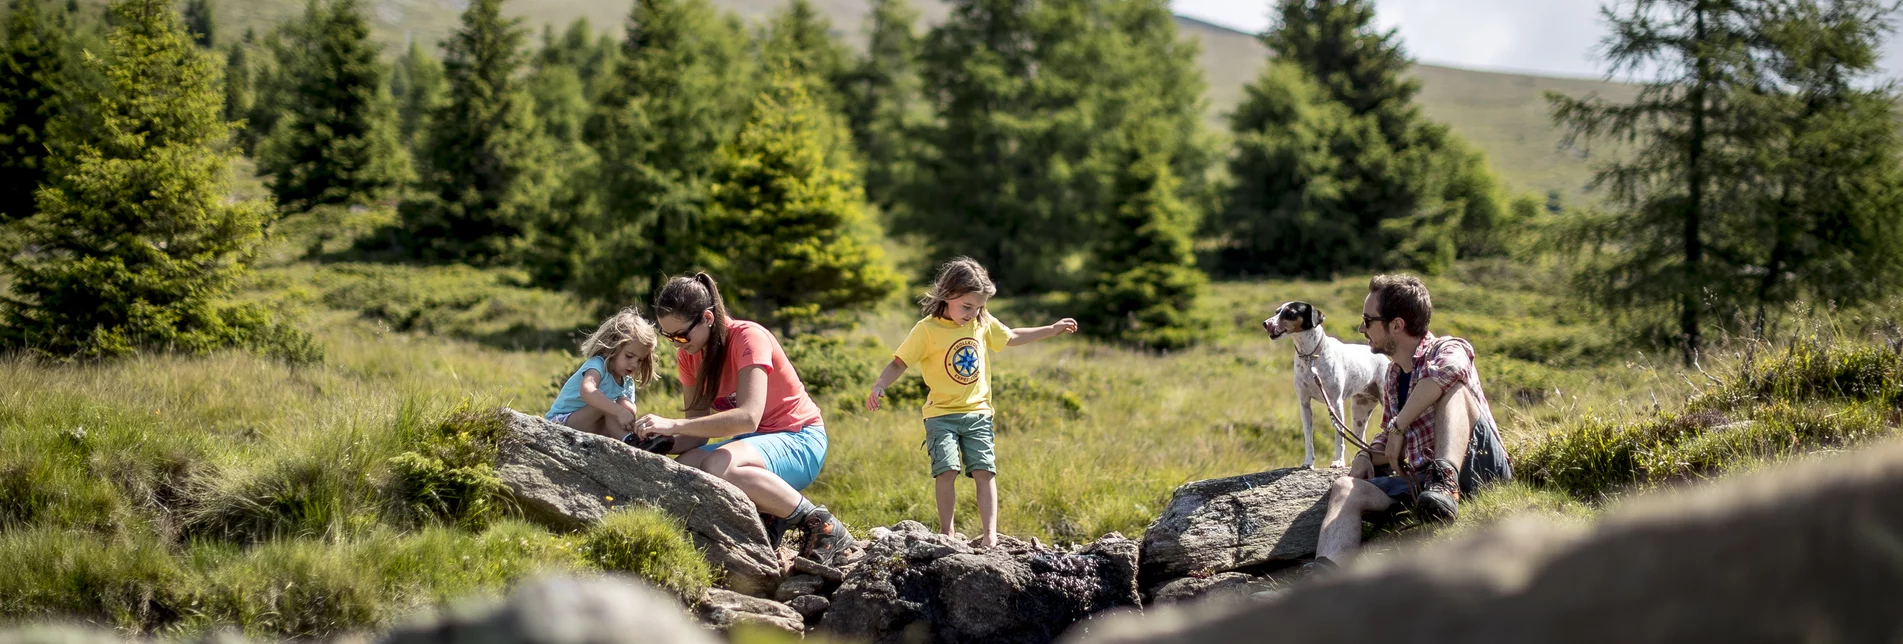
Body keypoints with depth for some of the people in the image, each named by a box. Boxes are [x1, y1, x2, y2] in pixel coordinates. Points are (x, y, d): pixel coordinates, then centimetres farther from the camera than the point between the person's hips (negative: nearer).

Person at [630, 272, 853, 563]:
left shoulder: (748, 338, -20)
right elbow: (698, 427, -1)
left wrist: (672, 425, -38)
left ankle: (819, 523, -22)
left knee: (718, 466, -36)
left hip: (798, 441, -7)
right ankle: (766, 516, -3)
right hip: (753, 441, 7)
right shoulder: (689, 354, 2)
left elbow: (748, 417, -34)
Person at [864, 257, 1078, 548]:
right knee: (947, 470, -17)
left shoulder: (983, 323, 5)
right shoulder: (927, 329, -10)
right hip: (942, 415, -4)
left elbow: (1011, 337, 23)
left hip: (977, 414, 4)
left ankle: (990, 533, -6)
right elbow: (899, 363, -7)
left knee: (984, 471, -7)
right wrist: (879, 386, -24)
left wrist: (1053, 329, 26)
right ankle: (946, 532, -2)